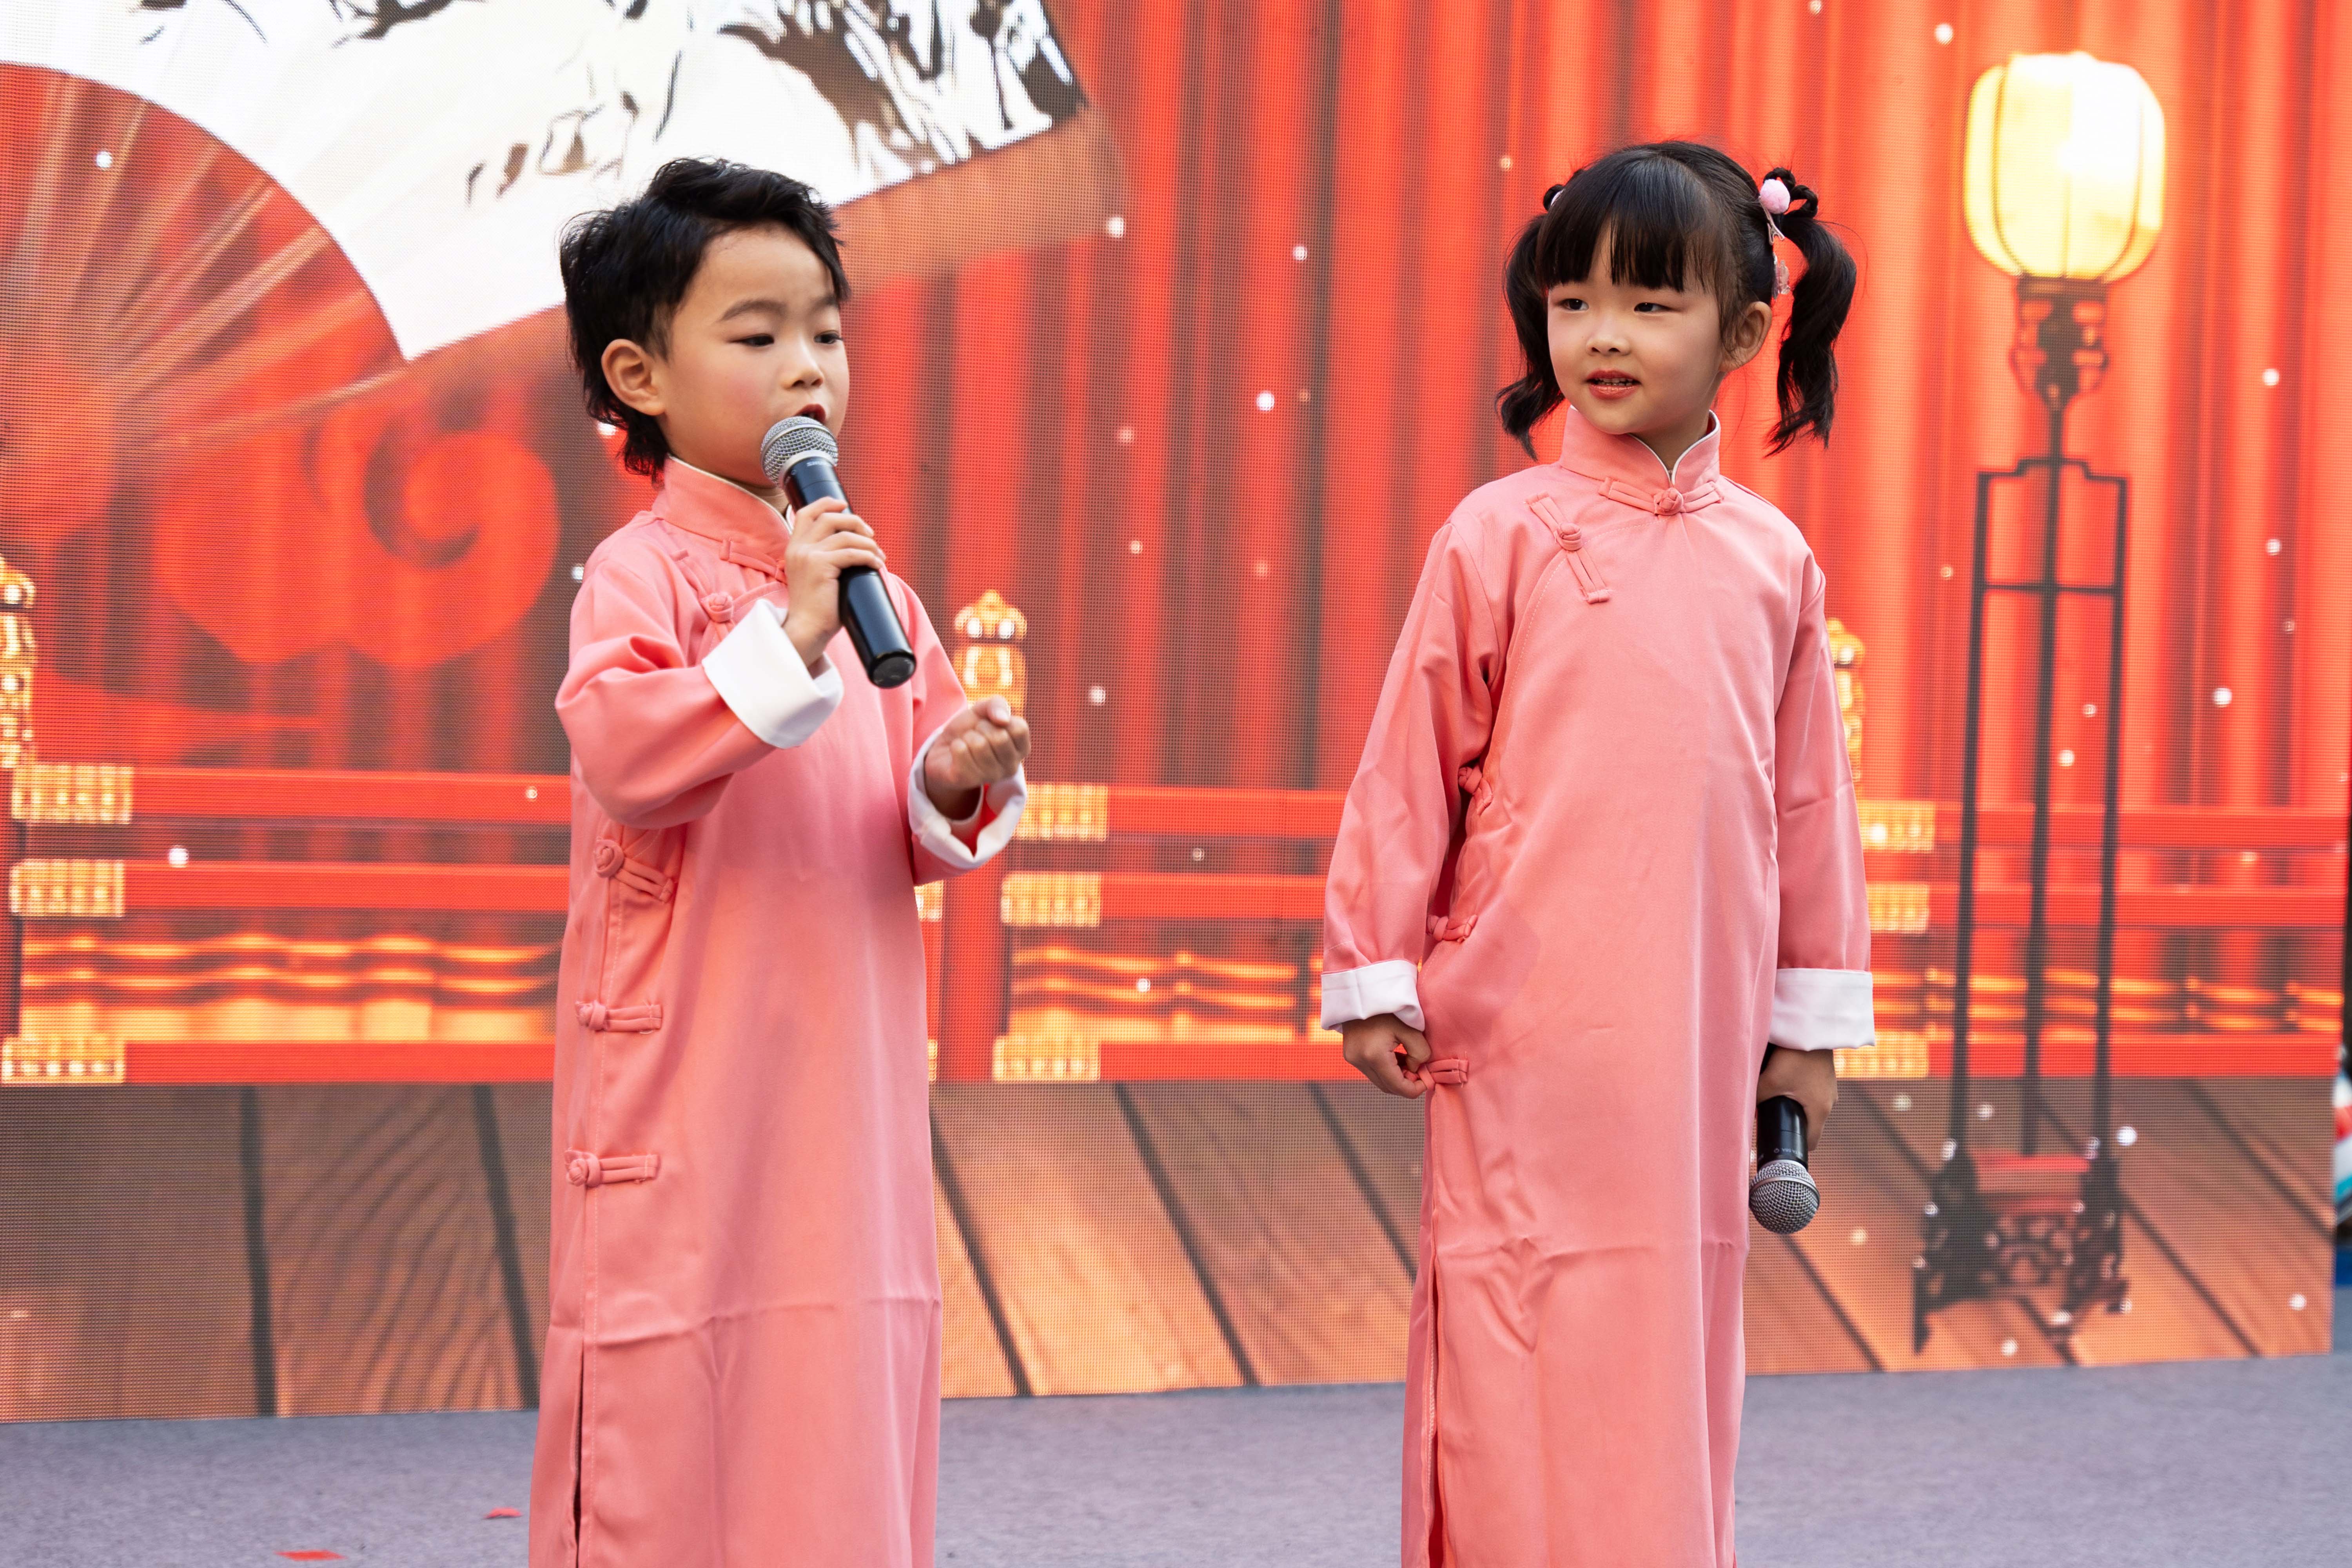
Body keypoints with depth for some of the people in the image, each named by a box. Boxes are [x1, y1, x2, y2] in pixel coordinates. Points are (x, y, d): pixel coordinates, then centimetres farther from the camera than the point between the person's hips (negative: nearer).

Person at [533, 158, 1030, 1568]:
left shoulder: (873, 592, 12)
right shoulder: (643, 575, -7)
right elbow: (622, 754, -24)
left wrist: (957, 793, -6)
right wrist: (787, 635, -28)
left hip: (849, 1086, 6)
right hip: (687, 1087, -6)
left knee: (848, 1416, 9)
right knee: (674, 1419, -3)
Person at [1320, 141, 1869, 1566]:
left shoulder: (1771, 559, 6)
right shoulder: (1505, 534, -4)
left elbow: (1809, 796, 11)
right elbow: (1411, 766, -1)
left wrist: (1811, 1021, 12)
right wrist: (1374, 976, -1)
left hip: (1698, 1023, 3)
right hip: (1529, 1027, -3)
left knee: (1675, 1346, 9)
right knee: (1531, 1357, -3)